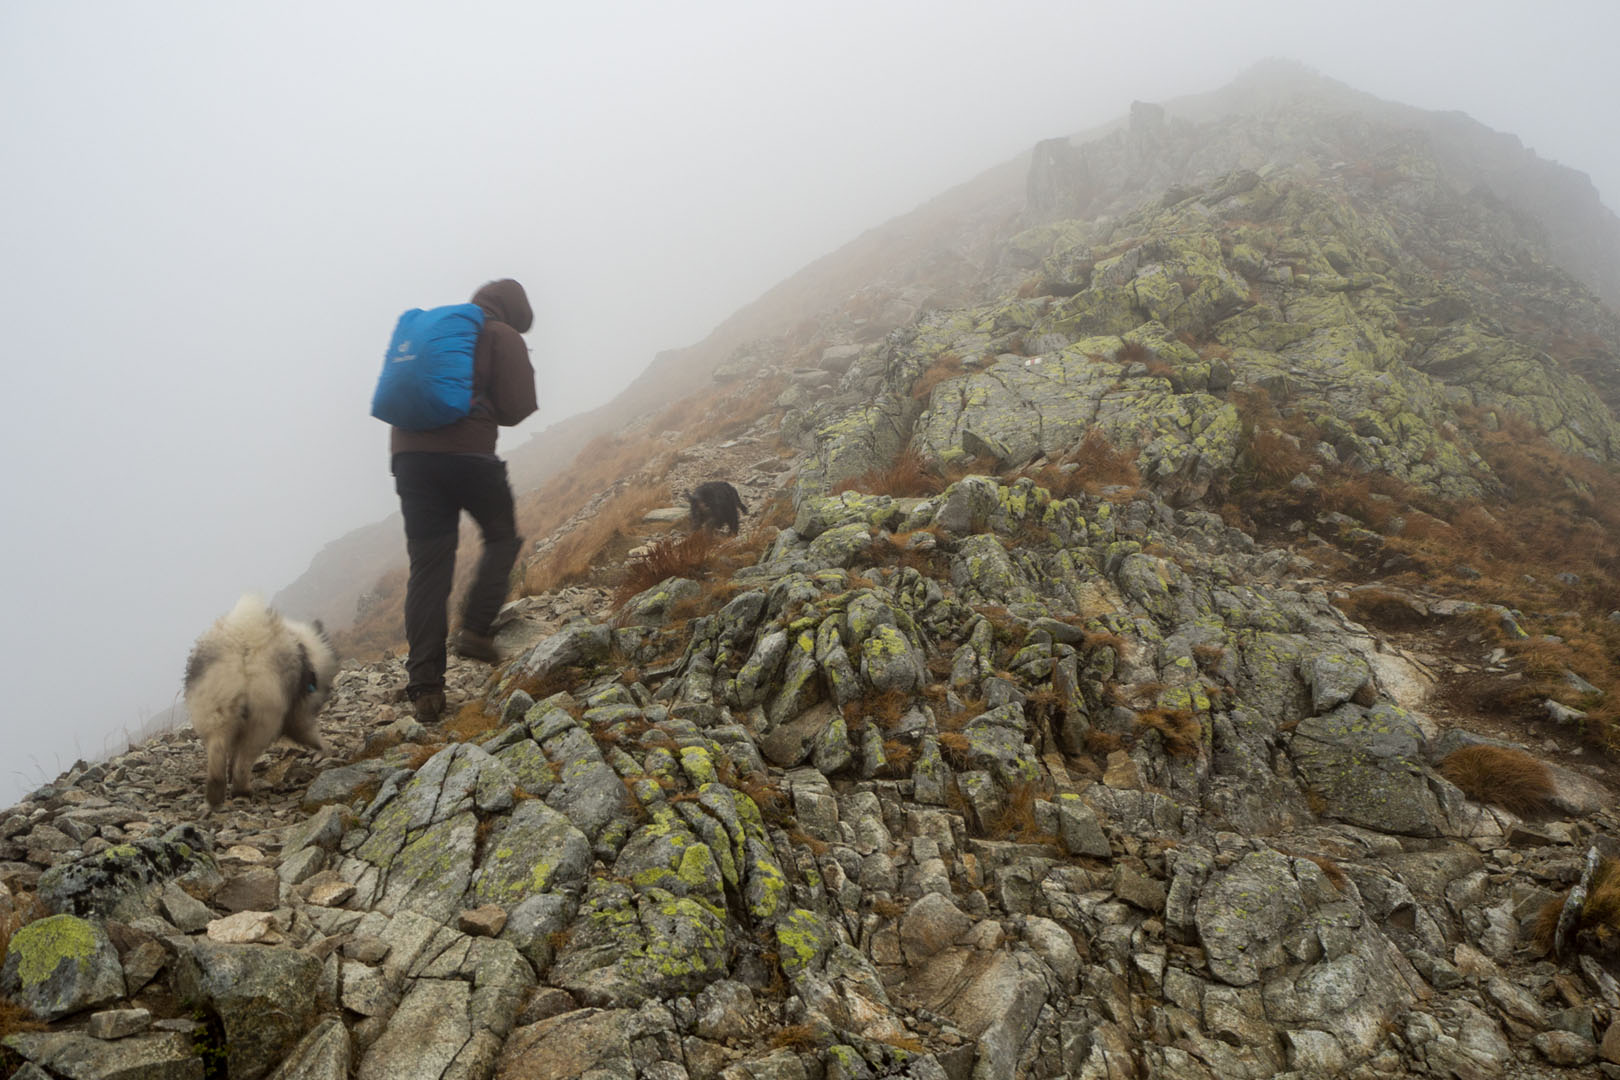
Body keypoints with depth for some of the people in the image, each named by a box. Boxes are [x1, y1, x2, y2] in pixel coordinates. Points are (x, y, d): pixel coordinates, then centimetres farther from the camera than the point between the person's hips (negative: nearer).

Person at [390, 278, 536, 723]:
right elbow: (516, 408, -1)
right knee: (502, 537, 20)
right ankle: (475, 629, 2)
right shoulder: (503, 337, 5)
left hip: (409, 453, 5)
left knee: (428, 565, 4)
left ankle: (424, 686, 0)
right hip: (469, 453, -5)